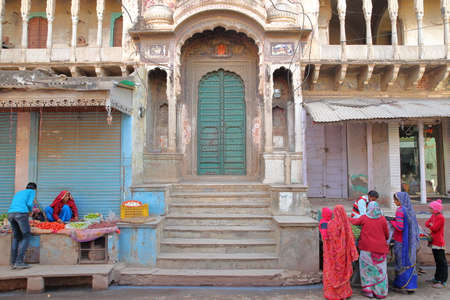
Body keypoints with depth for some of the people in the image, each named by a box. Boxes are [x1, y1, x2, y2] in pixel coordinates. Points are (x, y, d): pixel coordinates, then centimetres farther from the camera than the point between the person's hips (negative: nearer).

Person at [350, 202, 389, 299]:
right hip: (380, 249, 1)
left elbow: (354, 222, 11)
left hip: (367, 248, -1)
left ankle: (368, 291, 13)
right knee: (379, 270, 10)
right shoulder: (383, 219, -6)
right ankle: (381, 292, 18)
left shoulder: (364, 218, -7)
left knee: (367, 269, 11)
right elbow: (387, 234, 4)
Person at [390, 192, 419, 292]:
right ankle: (411, 284, 20)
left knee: (402, 262, 5)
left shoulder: (400, 210, -18)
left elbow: (400, 227, -22)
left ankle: (402, 283, 14)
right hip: (411, 241, 7)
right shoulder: (410, 209, 5)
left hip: (401, 242, -7)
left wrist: (392, 221, -6)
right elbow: (413, 226, 14)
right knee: (410, 261, 13)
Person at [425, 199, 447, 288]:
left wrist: (431, 225, -2)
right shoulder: (433, 216, 9)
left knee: (442, 262, -3)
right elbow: (427, 223, 9)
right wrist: (431, 226, -9)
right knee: (437, 261, 18)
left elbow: (434, 228, -21)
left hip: (439, 243, -9)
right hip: (434, 242, 9)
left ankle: (443, 281, 1)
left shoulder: (441, 218, -18)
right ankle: (437, 278, 29)